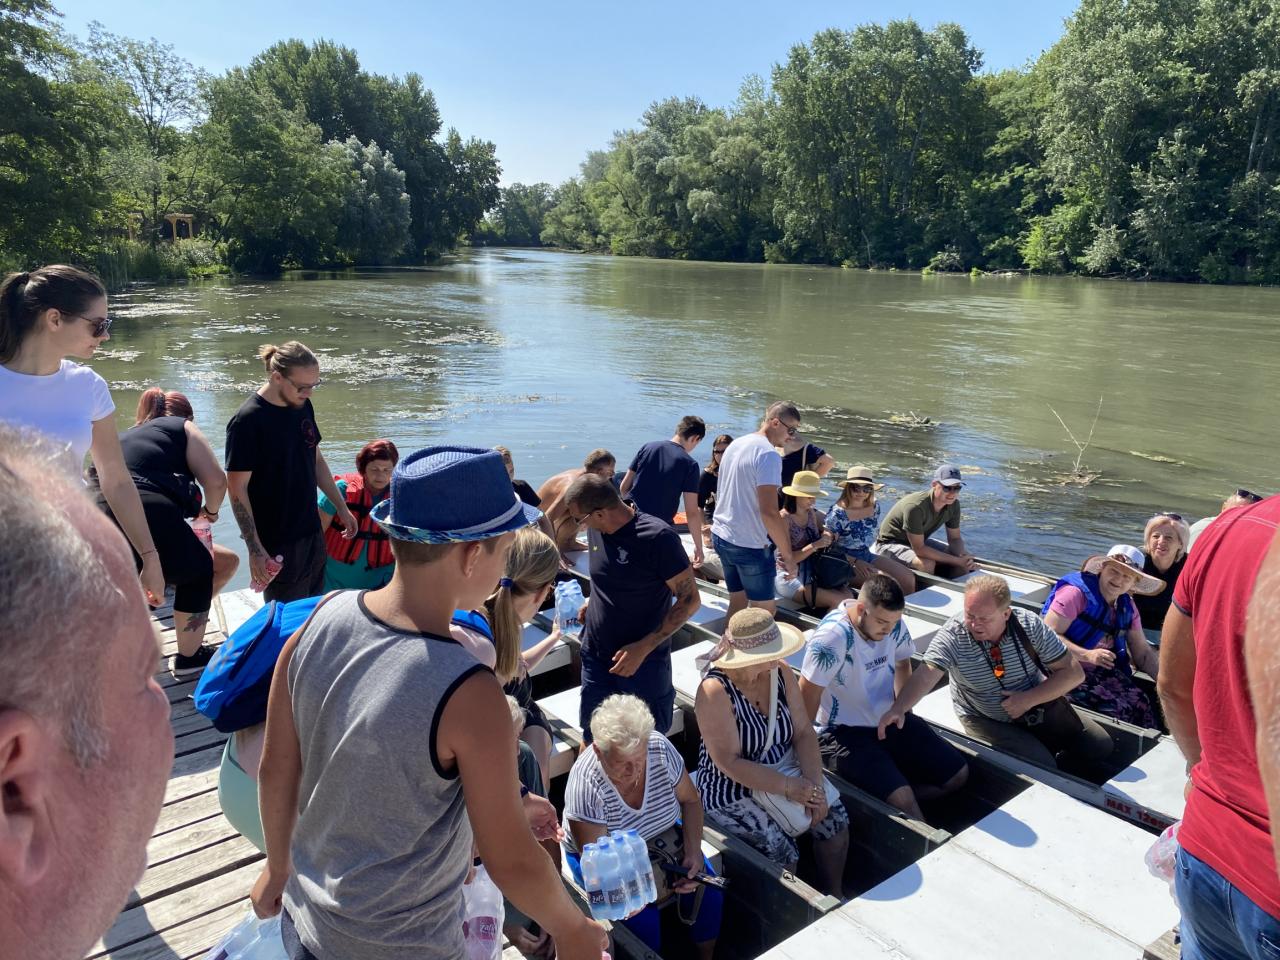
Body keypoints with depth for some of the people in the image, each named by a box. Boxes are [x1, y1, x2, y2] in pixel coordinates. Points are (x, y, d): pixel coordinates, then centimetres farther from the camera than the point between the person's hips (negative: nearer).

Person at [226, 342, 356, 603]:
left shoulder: (302, 406, 4)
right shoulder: (247, 421, -17)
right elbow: (237, 489, -16)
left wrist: (342, 508, 16)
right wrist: (255, 550, -18)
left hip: (312, 534, 7)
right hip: (276, 546, -7)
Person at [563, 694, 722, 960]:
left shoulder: (660, 748, -23)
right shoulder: (585, 787, -33)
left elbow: (690, 800, -5)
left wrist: (693, 851, -19)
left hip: (661, 837, 4)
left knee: (708, 888, -10)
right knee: (643, 914, -24)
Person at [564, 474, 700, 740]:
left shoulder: (658, 538, -20)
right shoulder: (595, 531, -1)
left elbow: (690, 600, -17)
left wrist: (643, 648, -21)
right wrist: (591, 604, 3)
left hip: (645, 661, -5)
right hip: (595, 657, 5)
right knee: (593, 736, 15)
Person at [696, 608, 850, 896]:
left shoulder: (780, 672, -5)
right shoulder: (715, 691, -24)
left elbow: (804, 733, -3)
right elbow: (729, 762, -24)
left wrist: (815, 784, -17)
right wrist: (788, 787, -25)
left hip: (783, 773, 6)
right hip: (732, 789, -6)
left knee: (835, 818, -11)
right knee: (783, 853, -20)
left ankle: (833, 894, 12)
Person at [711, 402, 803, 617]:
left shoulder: (735, 445, 10)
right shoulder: (768, 455, -19)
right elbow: (768, 512, -25)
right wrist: (788, 555, -19)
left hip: (720, 535, 9)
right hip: (748, 545, -9)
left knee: (738, 602, 18)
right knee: (766, 611, 3)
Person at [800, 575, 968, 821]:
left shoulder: (893, 624, -7)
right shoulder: (832, 637, -28)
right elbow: (807, 699, -24)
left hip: (889, 720, 8)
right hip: (845, 731, -7)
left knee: (958, 774, 6)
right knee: (902, 798, -24)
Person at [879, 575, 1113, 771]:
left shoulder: (1029, 625, -15)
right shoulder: (952, 635, -22)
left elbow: (1074, 672, -11)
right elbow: (925, 675, -35)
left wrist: (1029, 699, -23)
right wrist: (898, 708, -52)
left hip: (1037, 704, 4)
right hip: (986, 720, -4)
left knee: (1101, 746, 0)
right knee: (1042, 767, -23)